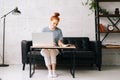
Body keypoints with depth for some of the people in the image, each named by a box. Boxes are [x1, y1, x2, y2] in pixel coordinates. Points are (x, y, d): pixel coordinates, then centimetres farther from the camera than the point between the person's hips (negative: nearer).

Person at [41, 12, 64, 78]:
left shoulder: (59, 31, 4)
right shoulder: (44, 30, 3)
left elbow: (60, 40, 2)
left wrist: (60, 42, -23)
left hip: (55, 49, 0)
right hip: (45, 48, 0)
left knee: (52, 51, -35)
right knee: (46, 52, -36)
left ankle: (53, 71, -33)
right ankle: (49, 71, -32)